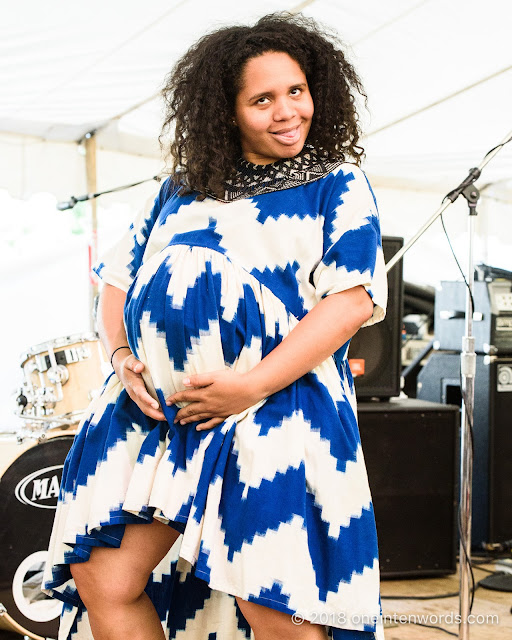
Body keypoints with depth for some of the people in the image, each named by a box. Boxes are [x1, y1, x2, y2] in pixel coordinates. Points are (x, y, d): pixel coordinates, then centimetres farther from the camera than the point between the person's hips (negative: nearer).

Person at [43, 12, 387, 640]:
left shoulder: (337, 184, 6)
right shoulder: (182, 189, 20)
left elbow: (354, 298, -7)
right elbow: (117, 278, 22)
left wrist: (253, 385, -16)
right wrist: (121, 355, 1)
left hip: (276, 399, -4)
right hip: (153, 404, 5)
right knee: (102, 582, 2)